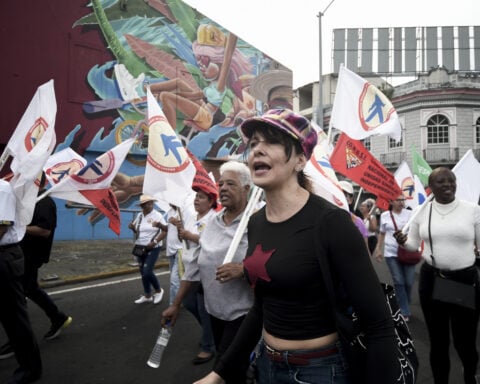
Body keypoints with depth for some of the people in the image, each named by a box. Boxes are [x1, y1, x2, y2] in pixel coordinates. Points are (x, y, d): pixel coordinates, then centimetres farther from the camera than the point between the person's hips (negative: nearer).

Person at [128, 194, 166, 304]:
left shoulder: (157, 215, -11)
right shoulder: (139, 215, 8)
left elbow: (165, 231, -15)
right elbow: (136, 230, 19)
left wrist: (154, 242, -25)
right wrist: (132, 227, -4)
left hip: (152, 248, -6)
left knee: (147, 272, -14)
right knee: (143, 272, 10)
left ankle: (159, 290, 10)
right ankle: (147, 296, 24)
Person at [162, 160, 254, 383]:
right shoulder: (213, 222, 5)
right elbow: (196, 266, 10)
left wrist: (243, 269, -29)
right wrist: (176, 304, 11)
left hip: (243, 313, -6)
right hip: (215, 311, 6)